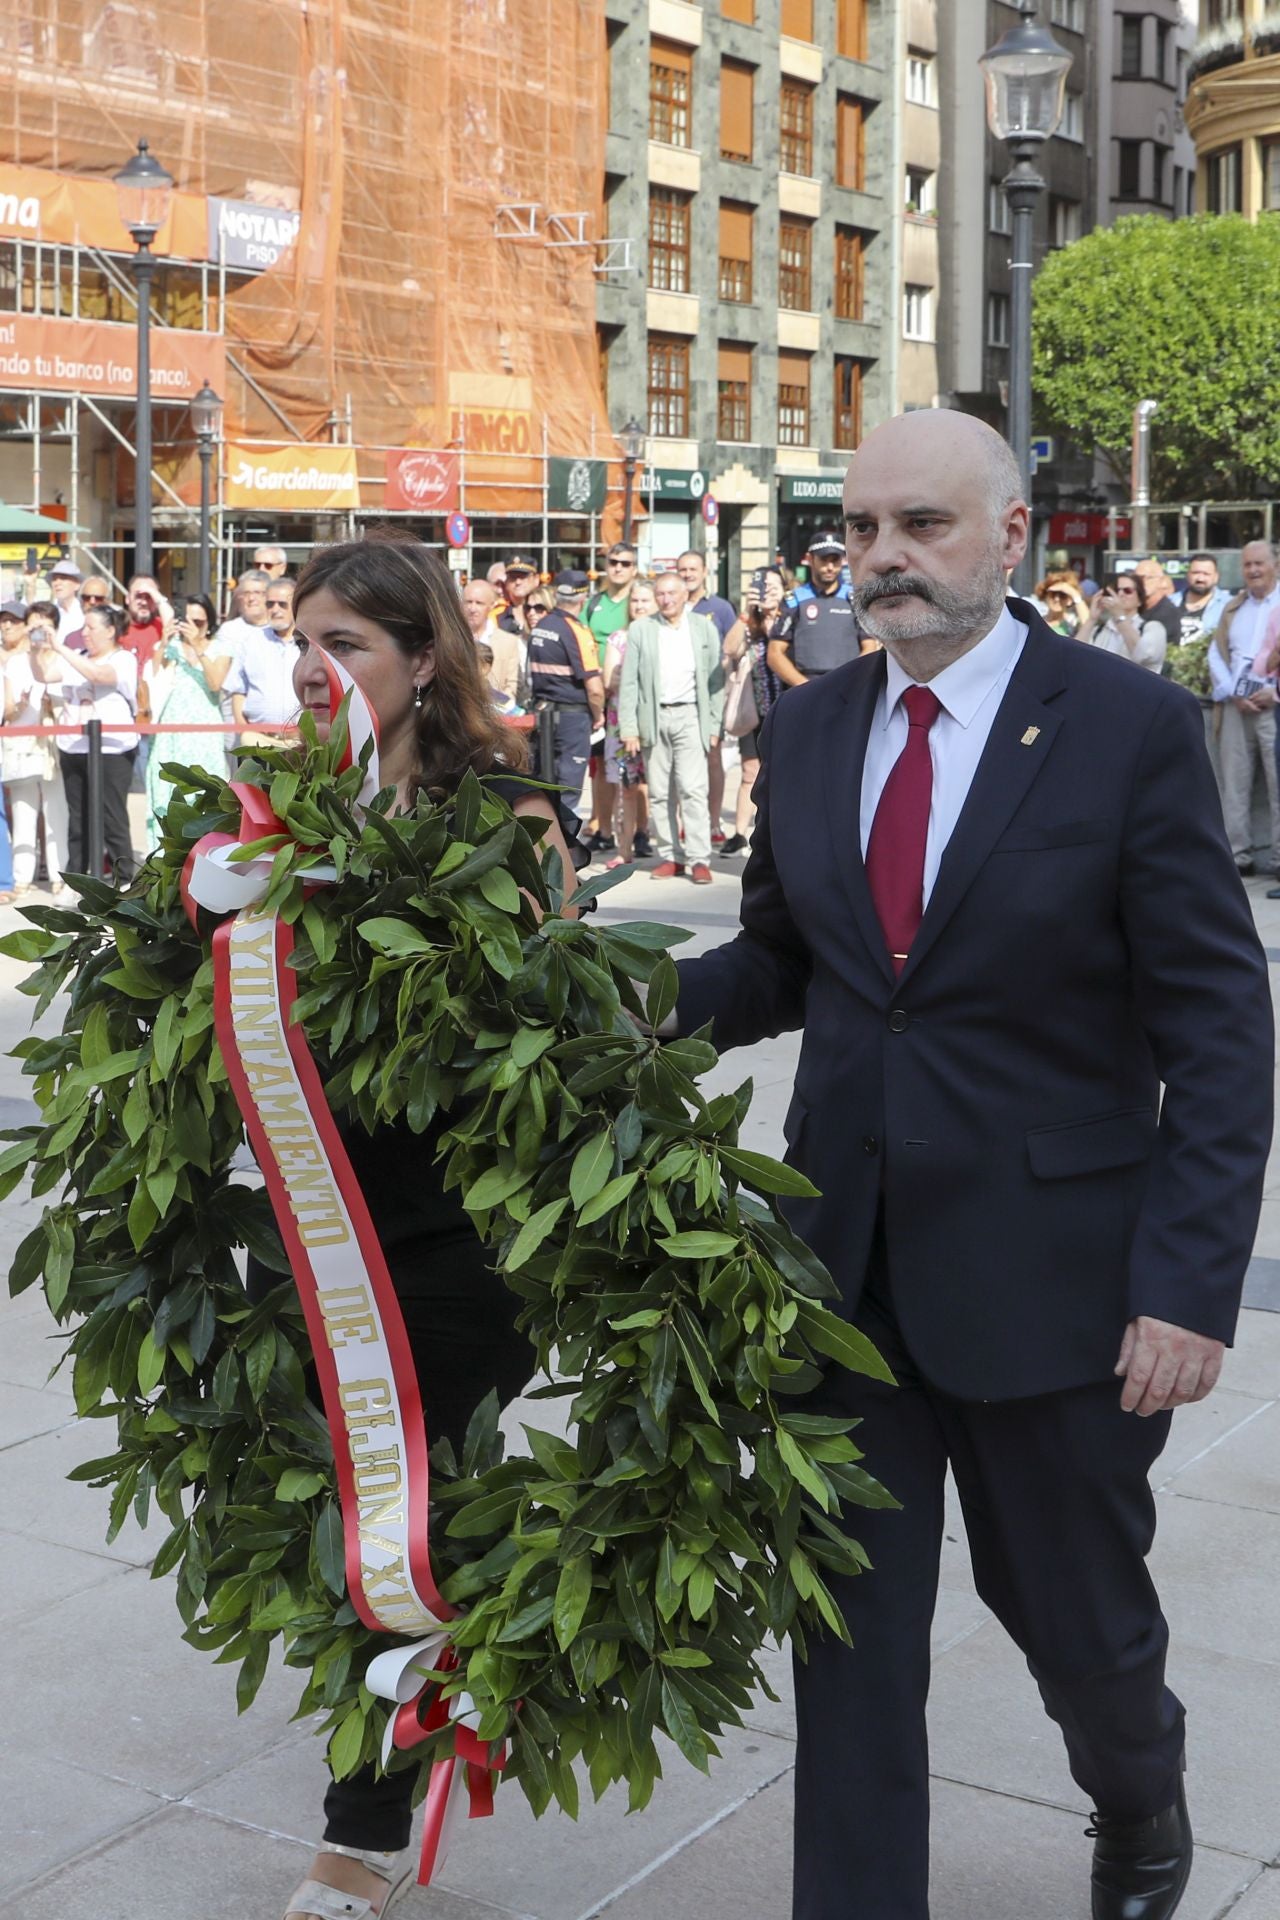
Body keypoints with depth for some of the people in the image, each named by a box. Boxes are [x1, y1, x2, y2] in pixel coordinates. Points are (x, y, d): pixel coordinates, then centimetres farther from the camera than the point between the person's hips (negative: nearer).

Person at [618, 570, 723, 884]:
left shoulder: (704, 628, 7)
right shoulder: (640, 630, 8)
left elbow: (715, 679, 6)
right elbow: (629, 683, 5)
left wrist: (714, 725, 0)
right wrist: (628, 728, -3)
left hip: (690, 716, -2)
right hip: (654, 719, 2)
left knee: (693, 789, -10)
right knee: (660, 793, 5)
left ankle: (699, 858, -9)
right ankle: (670, 855, 12)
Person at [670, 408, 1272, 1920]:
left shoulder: (1132, 729, -9)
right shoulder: (807, 731, 5)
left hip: (1048, 1268, -3)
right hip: (845, 1257, 3)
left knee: (1074, 1615, 15)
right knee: (851, 1626, 9)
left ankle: (1138, 1799, 49)